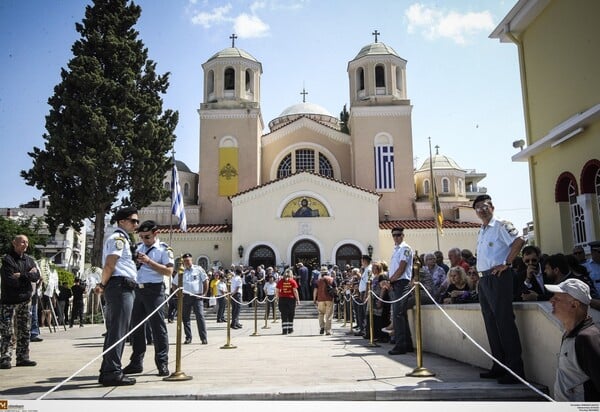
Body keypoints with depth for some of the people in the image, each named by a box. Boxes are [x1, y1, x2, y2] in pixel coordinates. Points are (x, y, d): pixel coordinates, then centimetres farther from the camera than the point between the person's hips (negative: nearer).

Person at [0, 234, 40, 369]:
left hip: (25, 300, 6)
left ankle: (22, 357, 16)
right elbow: (11, 281, -18)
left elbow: (37, 276, 0)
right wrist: (28, 275, -10)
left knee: (25, 331, 9)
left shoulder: (29, 260, 12)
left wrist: (22, 276, -14)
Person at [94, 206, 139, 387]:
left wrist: (103, 285, 14)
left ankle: (107, 372, 19)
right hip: (121, 286, -11)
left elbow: (109, 265, 23)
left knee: (114, 331, 13)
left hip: (122, 288, 11)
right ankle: (113, 373, -7)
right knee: (118, 331, -9)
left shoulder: (121, 238, 25)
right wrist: (103, 284, -6)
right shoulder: (119, 238, -7)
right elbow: (109, 265, -16)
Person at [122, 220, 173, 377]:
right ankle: (136, 362, 21)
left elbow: (169, 271, -13)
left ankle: (162, 363, 5)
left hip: (154, 290, -6)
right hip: (138, 289, 6)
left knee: (158, 326, -3)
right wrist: (134, 260, -2)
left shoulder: (164, 249, -3)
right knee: (136, 326, 10)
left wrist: (148, 261, -18)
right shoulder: (138, 247, 15)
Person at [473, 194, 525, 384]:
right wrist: (481, 275, 14)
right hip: (484, 279, 9)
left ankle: (515, 368, -5)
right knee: (491, 322, 10)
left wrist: (506, 263, -19)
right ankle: (499, 366, 18)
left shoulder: (501, 226, -5)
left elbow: (519, 241, -20)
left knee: (504, 321, -10)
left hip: (499, 276, -9)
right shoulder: (481, 232, 20)